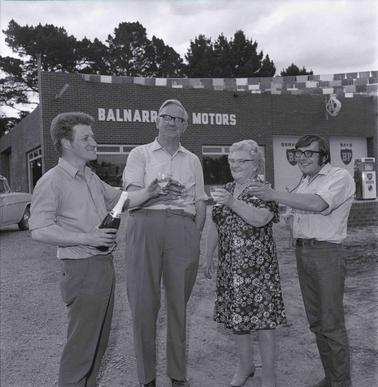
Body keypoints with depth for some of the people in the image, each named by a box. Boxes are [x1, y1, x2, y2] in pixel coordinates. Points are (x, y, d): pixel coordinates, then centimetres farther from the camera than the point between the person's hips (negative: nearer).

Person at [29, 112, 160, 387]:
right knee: (82, 342, -1)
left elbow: (119, 199, 22)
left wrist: (148, 193, 5)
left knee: (100, 337, 17)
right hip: (82, 269, -8)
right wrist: (87, 238, -22)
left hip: (104, 265, 8)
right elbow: (40, 230, -19)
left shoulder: (91, 178, 13)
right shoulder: (52, 182, -13)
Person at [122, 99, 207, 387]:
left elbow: (200, 203, 18)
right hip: (146, 225, -2)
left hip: (183, 229, 3)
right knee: (144, 301, -3)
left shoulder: (192, 160, 20)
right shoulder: (140, 154, 10)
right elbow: (132, 196, -4)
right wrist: (158, 193, -22)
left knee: (178, 301, 6)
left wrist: (196, 235, 5)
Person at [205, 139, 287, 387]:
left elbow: (261, 218, -22)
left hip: (257, 264, -6)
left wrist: (233, 203, -28)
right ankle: (245, 365, 31)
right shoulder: (227, 190, 13)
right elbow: (215, 226, 17)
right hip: (229, 265, 6)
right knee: (235, 315, 12)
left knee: (263, 315, -2)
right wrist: (209, 257, 18)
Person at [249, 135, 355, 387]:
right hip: (302, 251, 8)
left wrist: (274, 195, -26)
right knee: (316, 321, 14)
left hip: (327, 252, -8)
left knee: (332, 324, -2)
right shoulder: (305, 181, 18)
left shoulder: (340, 177, -8)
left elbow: (318, 204, -25)